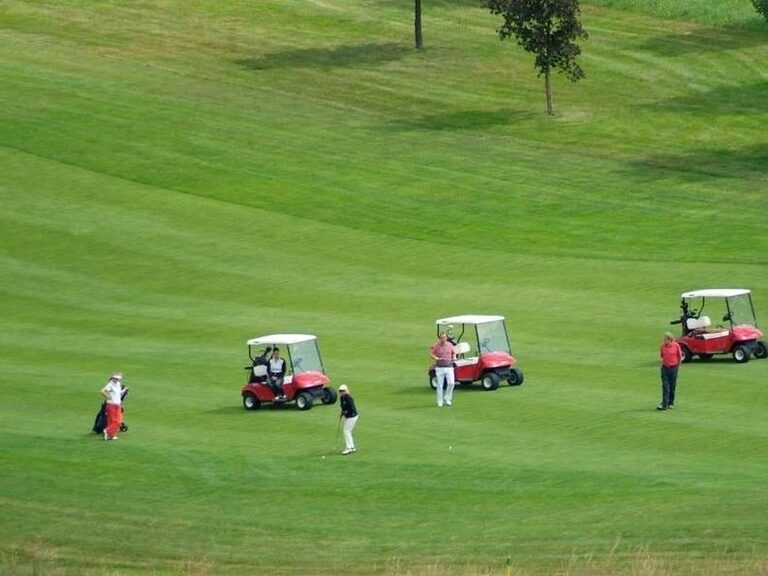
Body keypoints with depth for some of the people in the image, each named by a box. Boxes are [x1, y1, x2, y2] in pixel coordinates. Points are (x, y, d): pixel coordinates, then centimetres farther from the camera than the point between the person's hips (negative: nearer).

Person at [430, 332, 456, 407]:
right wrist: (435, 358, -17)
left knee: (451, 383, -11)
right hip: (440, 368, -1)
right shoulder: (436, 345, -3)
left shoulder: (450, 345, 4)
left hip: (449, 367, 1)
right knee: (440, 385, 1)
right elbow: (431, 354, 2)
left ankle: (447, 398, 9)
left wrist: (454, 357, -3)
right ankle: (440, 402, 11)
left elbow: (454, 353, 18)